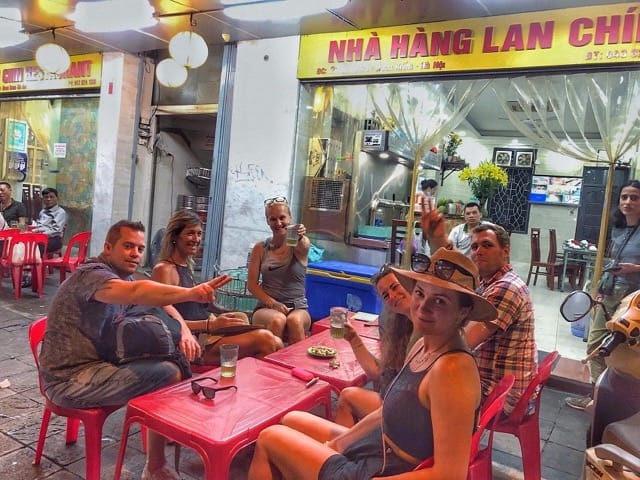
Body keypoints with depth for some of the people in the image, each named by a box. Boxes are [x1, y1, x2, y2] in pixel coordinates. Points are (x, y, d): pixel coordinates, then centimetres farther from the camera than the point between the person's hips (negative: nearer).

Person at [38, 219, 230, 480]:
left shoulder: (121, 275, 9)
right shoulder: (92, 274, -21)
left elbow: (160, 302, 7)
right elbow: (137, 292, -43)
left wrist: (184, 331, -12)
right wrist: (190, 293, -57)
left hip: (94, 363, 10)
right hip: (71, 380, -10)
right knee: (169, 375, -19)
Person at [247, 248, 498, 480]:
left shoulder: (452, 369, -30)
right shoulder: (422, 346, -2)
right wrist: (336, 444, 9)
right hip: (379, 450, 8)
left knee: (269, 439, 7)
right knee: (290, 421, 22)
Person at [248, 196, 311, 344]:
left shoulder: (300, 244, 1)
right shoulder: (260, 248, 6)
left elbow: (302, 247, -25)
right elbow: (252, 284, 3)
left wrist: (300, 237, -50)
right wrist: (273, 304, -13)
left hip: (298, 308, -1)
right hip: (266, 308, 1)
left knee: (295, 321, -35)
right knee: (277, 320, -34)